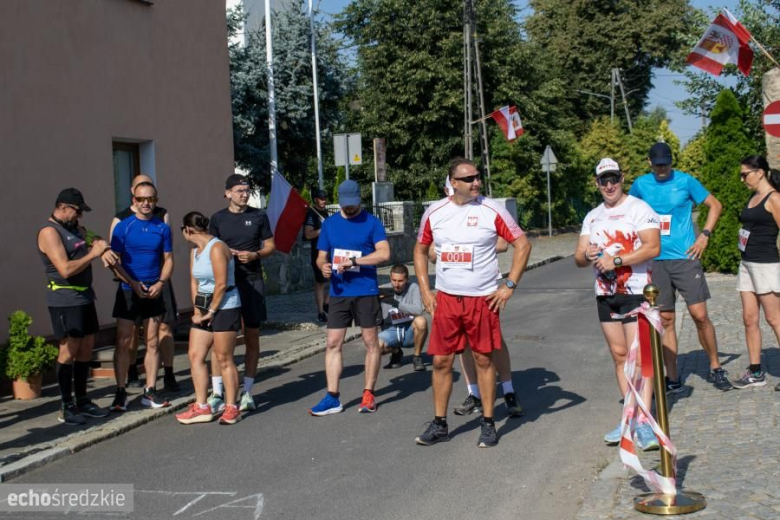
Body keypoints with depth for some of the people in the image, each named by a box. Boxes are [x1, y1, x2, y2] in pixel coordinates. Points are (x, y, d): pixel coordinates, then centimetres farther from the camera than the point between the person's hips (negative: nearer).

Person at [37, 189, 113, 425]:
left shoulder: (76, 228, 14)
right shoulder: (49, 232, -13)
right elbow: (66, 269, -22)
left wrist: (103, 249, -4)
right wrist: (93, 254, -16)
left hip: (85, 297, 9)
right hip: (65, 300, -9)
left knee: (86, 348, 10)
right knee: (69, 351, -6)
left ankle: (82, 401, 19)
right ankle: (66, 407, 1)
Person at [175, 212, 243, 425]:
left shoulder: (217, 248, -15)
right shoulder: (195, 251, 13)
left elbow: (221, 284, -19)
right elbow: (194, 282, 11)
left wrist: (211, 312, -13)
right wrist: (197, 310, 1)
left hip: (224, 308, -9)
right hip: (205, 309, 9)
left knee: (224, 359, -3)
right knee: (195, 355, 5)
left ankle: (232, 408, 7)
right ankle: (202, 407, 11)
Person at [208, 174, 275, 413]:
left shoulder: (259, 216, 5)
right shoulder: (218, 218, 5)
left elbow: (270, 245, 8)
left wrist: (254, 254, -11)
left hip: (252, 281, 1)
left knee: (252, 335, 6)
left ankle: (247, 392, 15)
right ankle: (216, 393, -1)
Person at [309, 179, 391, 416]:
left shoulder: (371, 222, -3)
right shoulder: (329, 224, 10)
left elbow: (384, 253, -13)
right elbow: (322, 256, 14)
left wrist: (354, 261, -21)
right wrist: (323, 266, -10)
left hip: (366, 292, -3)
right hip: (338, 292, 4)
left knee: (370, 342, 3)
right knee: (332, 343, 1)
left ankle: (368, 394, 14)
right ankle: (332, 397, 7)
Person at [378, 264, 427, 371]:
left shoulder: (413, 288, -8)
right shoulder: (384, 292, -5)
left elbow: (418, 310, -23)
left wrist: (396, 303, -31)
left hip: (409, 331, -1)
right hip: (391, 330, 1)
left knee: (421, 321, -34)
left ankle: (417, 357, -8)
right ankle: (396, 352, 9)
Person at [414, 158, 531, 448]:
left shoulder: (492, 211, -6)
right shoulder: (434, 213, 3)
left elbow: (523, 244, -2)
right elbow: (420, 250, 15)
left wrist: (509, 286, -7)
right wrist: (425, 291, 7)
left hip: (483, 299, -2)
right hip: (446, 299, 3)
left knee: (483, 359, 5)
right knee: (441, 361, 5)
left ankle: (488, 424, 17)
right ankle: (439, 424, 17)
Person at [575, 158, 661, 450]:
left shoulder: (639, 209, -4)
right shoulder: (592, 217, 15)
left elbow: (653, 247, -16)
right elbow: (579, 258, 14)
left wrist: (616, 260, -20)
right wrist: (587, 255, -10)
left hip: (636, 292, -6)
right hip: (605, 294, 6)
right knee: (619, 355, 8)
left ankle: (644, 422, -12)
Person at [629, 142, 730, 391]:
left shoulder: (685, 181, -1)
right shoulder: (641, 185, 6)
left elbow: (715, 205, 7)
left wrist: (705, 235, -3)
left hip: (685, 258, -2)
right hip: (656, 261, 2)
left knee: (699, 315, -6)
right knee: (665, 320, 5)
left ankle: (715, 368, 13)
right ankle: (672, 379, 12)